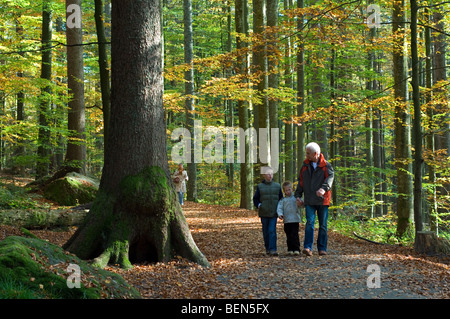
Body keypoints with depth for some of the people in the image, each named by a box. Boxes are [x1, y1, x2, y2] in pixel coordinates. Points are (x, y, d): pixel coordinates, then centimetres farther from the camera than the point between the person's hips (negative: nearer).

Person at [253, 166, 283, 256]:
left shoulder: (277, 186, 8)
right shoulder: (260, 186, 4)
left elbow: (281, 198, 16)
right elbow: (255, 199, 10)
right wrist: (258, 205, -7)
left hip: (274, 213, 0)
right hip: (264, 213, 0)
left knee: (272, 231, -11)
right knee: (266, 231, 8)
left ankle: (273, 250, -14)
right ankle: (267, 248, 23)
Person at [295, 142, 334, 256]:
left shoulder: (326, 165, 1)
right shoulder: (305, 165, 13)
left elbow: (330, 177, -16)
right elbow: (300, 182, 19)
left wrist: (324, 188, -35)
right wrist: (298, 195, 8)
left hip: (322, 200, -2)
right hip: (309, 200, 2)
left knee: (323, 225, 4)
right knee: (309, 222, -12)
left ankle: (322, 248, 13)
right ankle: (308, 247, -19)